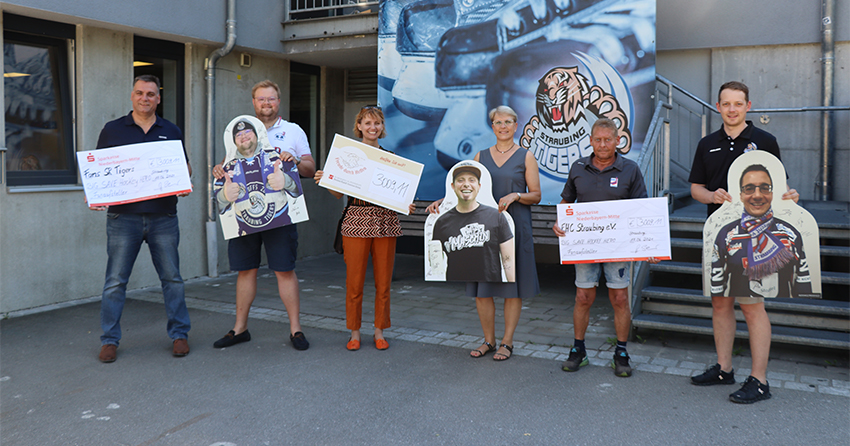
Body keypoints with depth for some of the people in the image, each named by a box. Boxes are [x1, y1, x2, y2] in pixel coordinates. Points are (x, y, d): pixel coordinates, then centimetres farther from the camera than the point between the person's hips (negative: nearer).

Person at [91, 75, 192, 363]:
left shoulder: (171, 132, 13)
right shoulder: (112, 130, 9)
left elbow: (185, 168, 16)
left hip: (163, 217, 1)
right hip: (123, 217, -1)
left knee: (172, 278, 5)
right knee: (115, 281, 0)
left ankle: (179, 334, 16)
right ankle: (109, 340, 12)